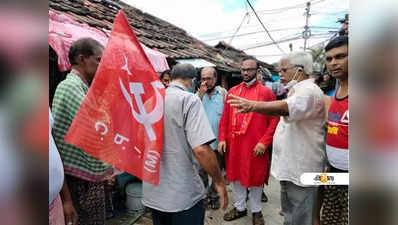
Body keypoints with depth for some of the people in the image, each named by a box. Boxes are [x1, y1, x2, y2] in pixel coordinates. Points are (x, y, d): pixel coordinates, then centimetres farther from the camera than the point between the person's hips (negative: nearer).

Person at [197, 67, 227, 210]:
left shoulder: (223, 93, -3)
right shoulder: (198, 93, 3)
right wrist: (201, 93, -15)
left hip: (218, 140, -1)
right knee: (201, 171, 11)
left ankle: (213, 195, 35)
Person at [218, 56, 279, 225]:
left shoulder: (266, 92, -4)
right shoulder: (232, 91, 7)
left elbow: (274, 120, -7)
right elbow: (225, 117, 7)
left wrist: (264, 142, -14)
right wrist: (222, 138, 0)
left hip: (255, 146, -3)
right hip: (233, 144, 4)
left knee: (255, 178, 11)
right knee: (236, 175, 16)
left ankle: (256, 211, 33)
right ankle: (240, 207, 37)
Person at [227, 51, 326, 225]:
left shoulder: (309, 90, -18)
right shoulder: (298, 91, 16)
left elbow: (287, 107, -40)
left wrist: (253, 106, -54)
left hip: (301, 170, -10)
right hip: (289, 167, 10)